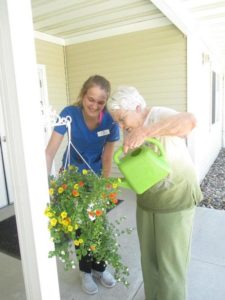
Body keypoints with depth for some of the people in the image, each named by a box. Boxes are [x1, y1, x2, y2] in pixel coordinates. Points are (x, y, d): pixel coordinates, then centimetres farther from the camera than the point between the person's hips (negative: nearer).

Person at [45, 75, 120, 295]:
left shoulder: (110, 121, -22)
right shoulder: (69, 114, -26)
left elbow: (107, 158, -14)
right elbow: (51, 150, -29)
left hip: (95, 175, 1)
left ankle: (99, 267, 34)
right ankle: (86, 271, 31)